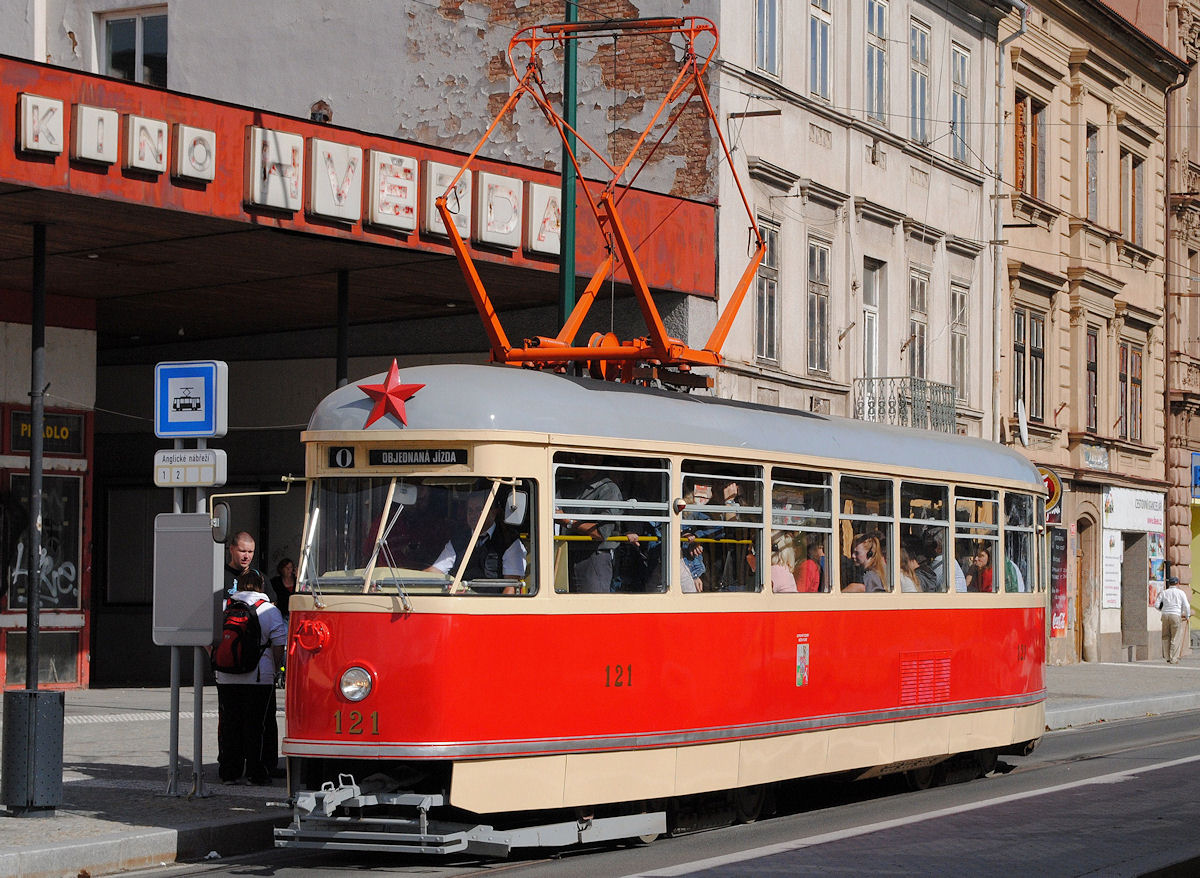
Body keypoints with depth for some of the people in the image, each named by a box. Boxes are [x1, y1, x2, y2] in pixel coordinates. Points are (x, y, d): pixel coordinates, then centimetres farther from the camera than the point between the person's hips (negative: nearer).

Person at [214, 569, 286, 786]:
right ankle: (257, 773, 3)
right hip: (260, 677, -3)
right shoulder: (270, 610, -3)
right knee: (257, 727, 3)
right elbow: (279, 645, -5)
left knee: (229, 725, 10)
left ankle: (228, 773, 14)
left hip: (226, 678, 3)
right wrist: (276, 668, 8)